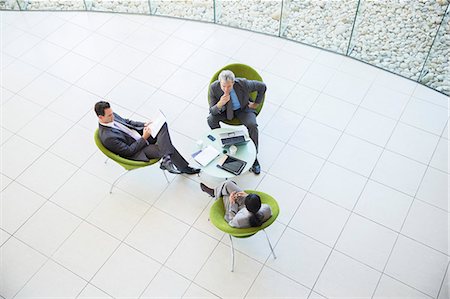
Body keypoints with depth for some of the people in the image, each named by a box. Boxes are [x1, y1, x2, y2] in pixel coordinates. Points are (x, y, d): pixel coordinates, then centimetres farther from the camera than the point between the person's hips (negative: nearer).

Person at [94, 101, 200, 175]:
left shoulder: (112, 116, -5)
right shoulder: (107, 137, -29)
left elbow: (127, 122, 14)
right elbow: (129, 151, -23)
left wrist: (144, 125, 0)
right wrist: (144, 138, -22)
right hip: (138, 151, -8)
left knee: (163, 124, -13)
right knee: (169, 148, -19)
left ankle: (166, 160, -16)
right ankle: (184, 167, 6)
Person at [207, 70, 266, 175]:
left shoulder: (243, 84, -31)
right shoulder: (214, 88, -27)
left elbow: (262, 86, -13)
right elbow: (212, 111, -22)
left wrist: (256, 103, -5)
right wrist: (220, 104, -44)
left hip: (243, 109, -1)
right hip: (225, 110, 2)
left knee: (252, 125, -28)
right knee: (211, 120, -25)